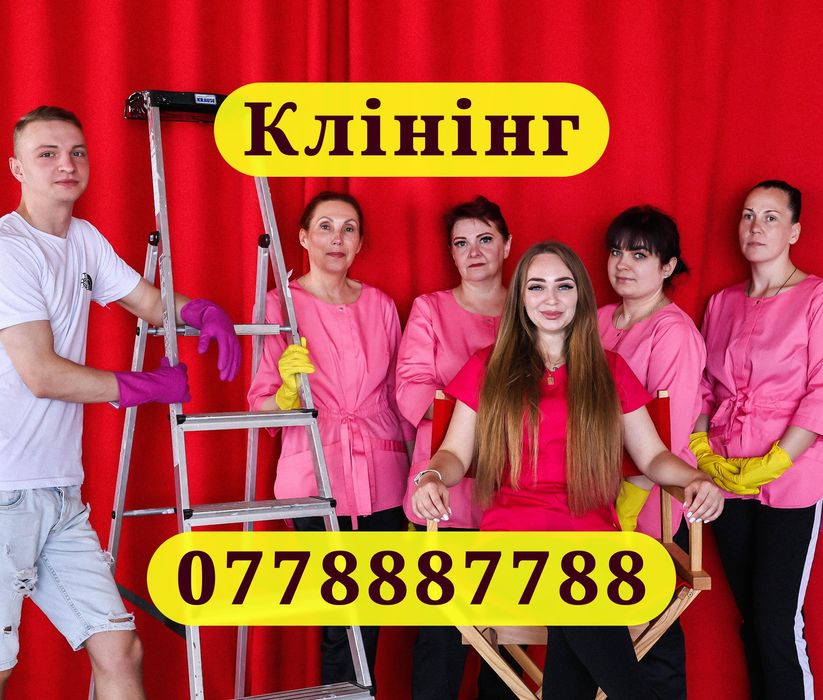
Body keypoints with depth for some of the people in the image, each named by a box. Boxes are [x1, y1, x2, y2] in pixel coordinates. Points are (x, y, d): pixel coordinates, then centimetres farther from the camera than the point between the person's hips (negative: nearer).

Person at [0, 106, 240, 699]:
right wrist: (153, 386, -6)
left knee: (119, 650, 4)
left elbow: (149, 302, 24)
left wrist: (205, 311, 0)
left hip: (61, 493, 8)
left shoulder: (84, 240, 15)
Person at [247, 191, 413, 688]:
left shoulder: (381, 306, 11)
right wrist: (289, 389, -21)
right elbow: (262, 407, -1)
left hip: (383, 480, 4)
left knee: (370, 624, 7)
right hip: (316, 477, -4)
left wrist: (417, 474, 17)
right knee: (343, 623, -7)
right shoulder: (280, 305, 1)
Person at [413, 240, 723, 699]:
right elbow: (455, 454, 12)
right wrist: (433, 477, -11)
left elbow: (652, 456, 15)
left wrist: (695, 479, -6)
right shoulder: (489, 369, 15)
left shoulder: (609, 371, 17)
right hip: (514, 532, -1)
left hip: (592, 532, 1)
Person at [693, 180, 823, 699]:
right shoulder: (722, 304, 12)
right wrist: (703, 452, -2)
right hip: (725, 481, 5)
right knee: (750, 616, 12)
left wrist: (771, 465, -17)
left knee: (778, 625, -8)